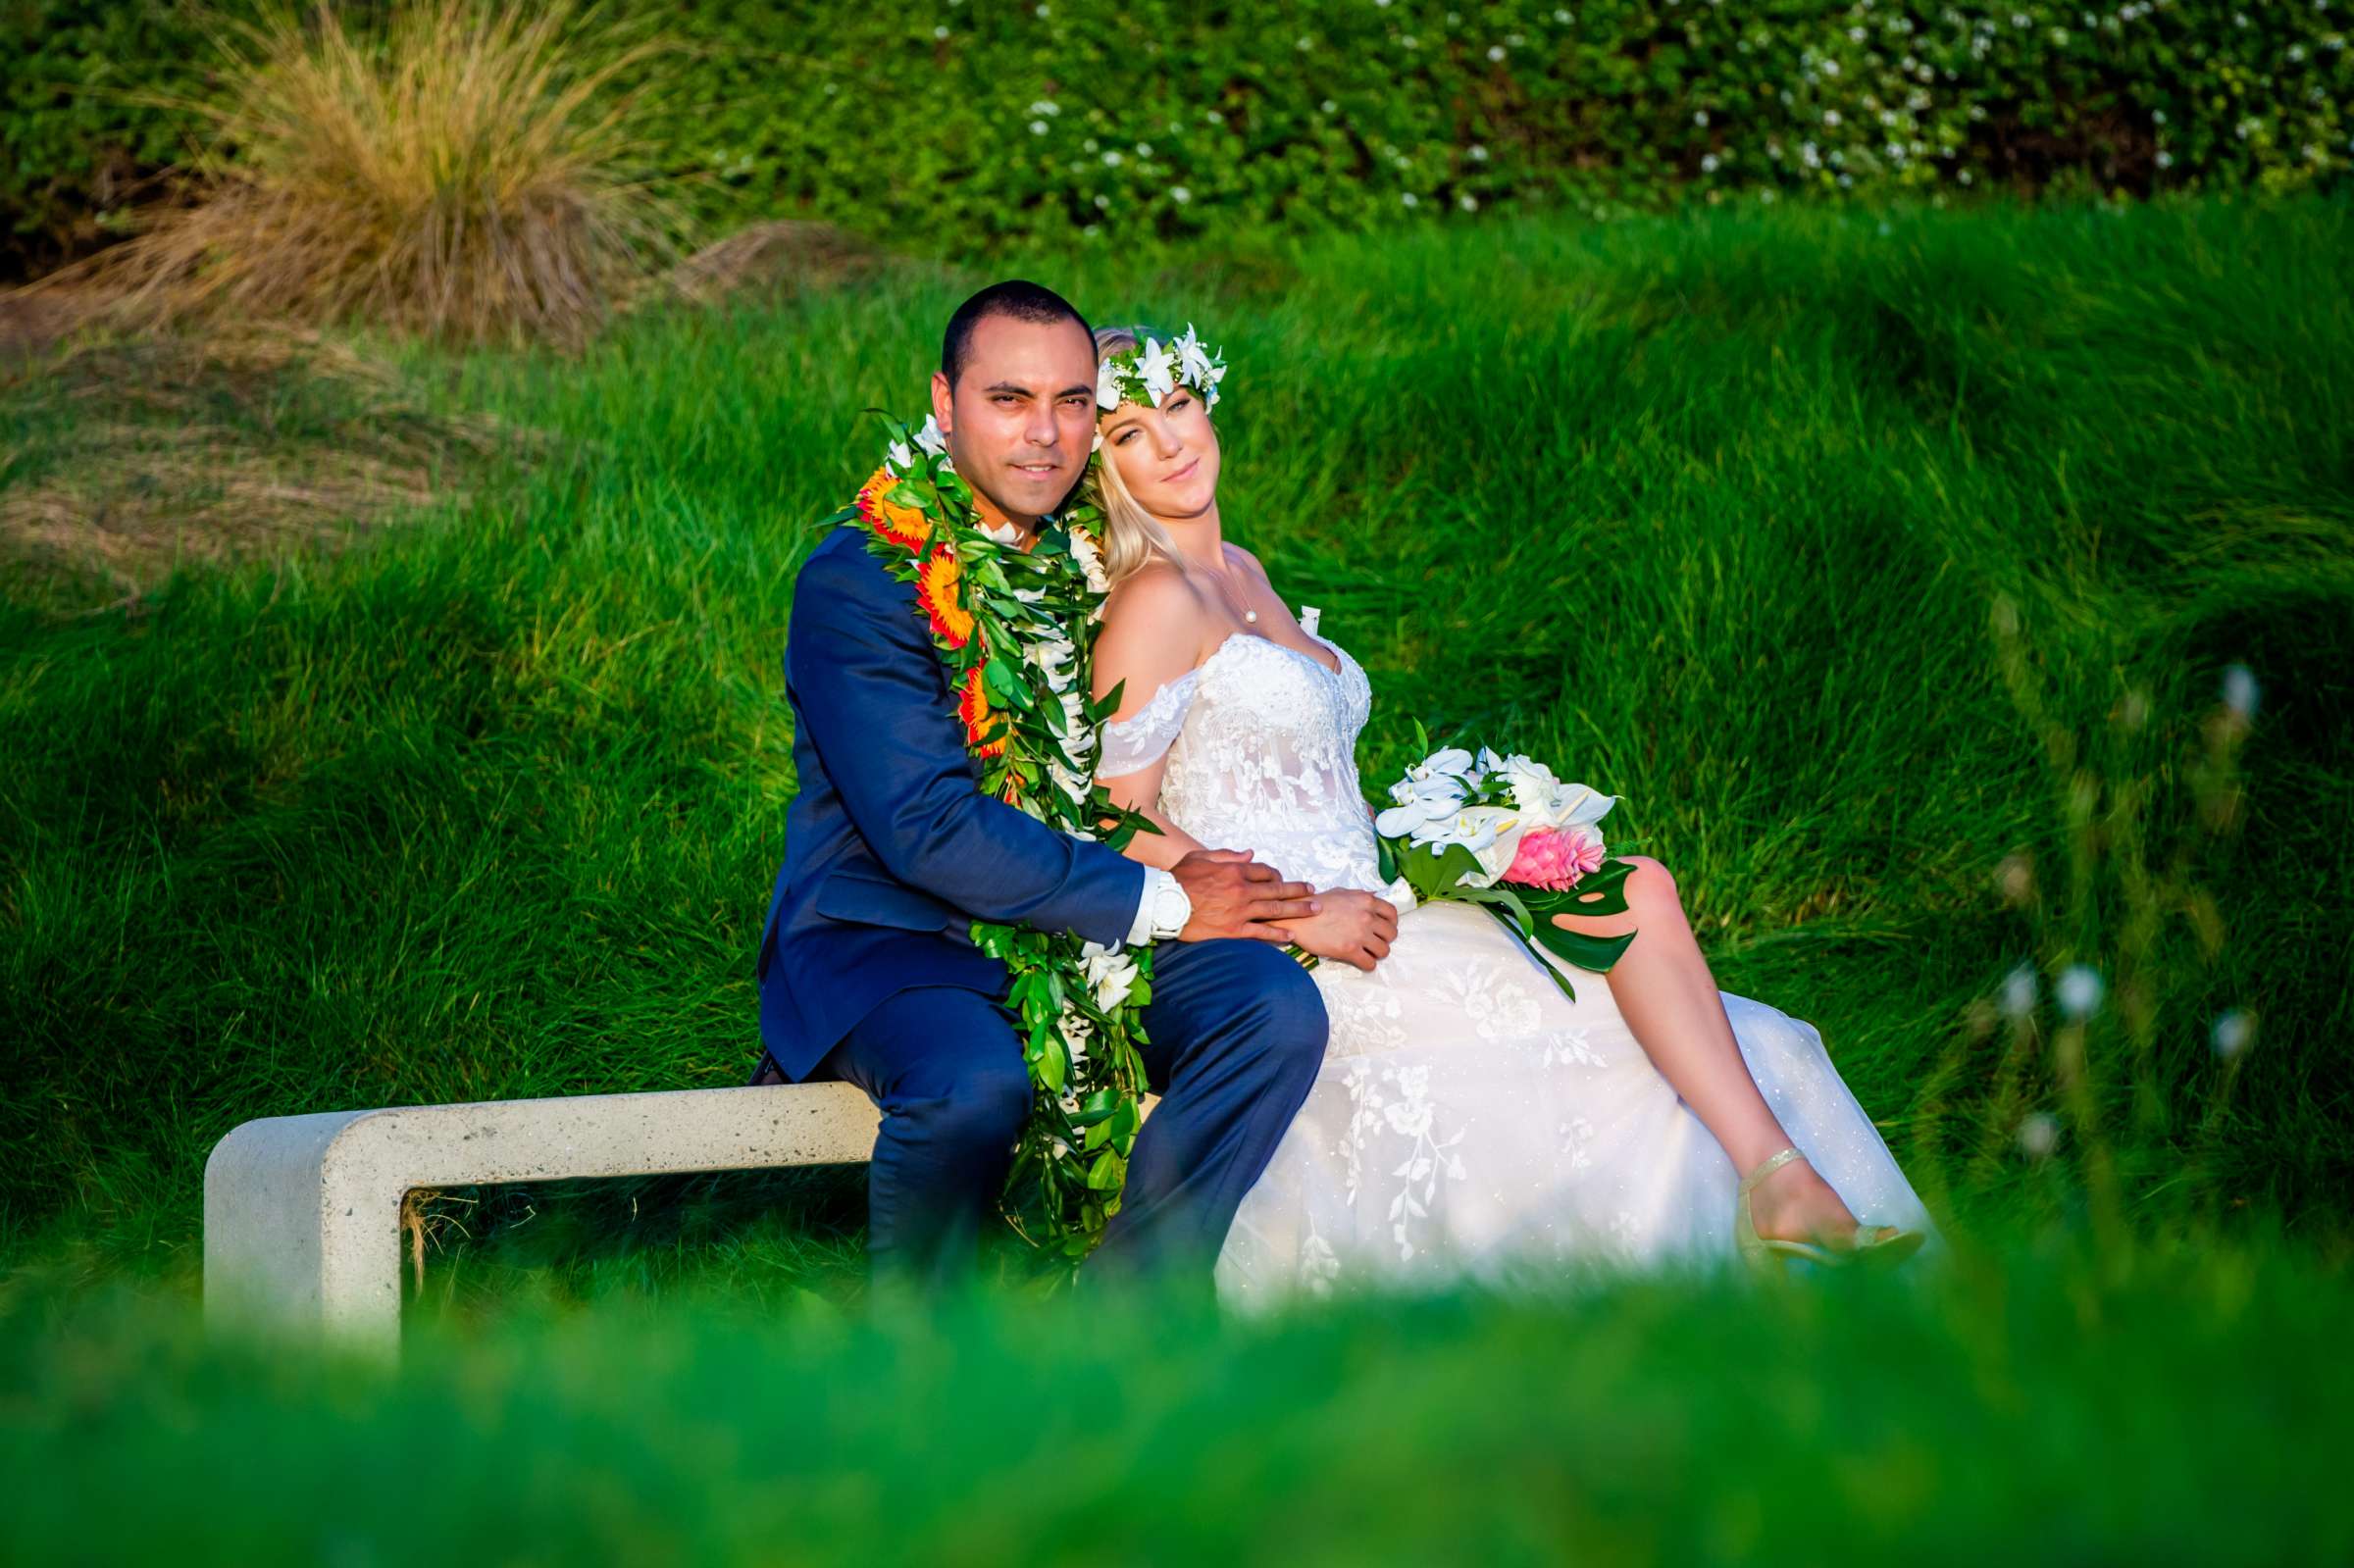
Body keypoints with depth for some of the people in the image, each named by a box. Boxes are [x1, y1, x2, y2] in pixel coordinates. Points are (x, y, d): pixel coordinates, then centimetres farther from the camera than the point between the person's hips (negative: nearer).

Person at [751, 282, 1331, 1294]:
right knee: (975, 1085, -38)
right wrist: (1159, 902, -18)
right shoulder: (857, 583, -12)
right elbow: (927, 828, -20)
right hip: (884, 936, -6)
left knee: (1277, 1009, -21)